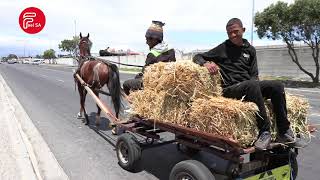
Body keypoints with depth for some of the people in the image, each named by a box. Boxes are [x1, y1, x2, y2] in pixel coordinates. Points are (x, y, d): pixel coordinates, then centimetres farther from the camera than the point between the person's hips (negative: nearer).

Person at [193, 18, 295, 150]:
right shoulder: (223, 48, 7)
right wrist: (206, 63, -18)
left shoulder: (250, 50, 18)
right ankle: (264, 132, -32)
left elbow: (254, 75, 15)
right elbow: (197, 57, 5)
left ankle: (284, 131, -12)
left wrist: (254, 82, -9)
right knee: (252, 85, -36)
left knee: (277, 85, -20)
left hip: (249, 86, 5)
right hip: (230, 89, -5)